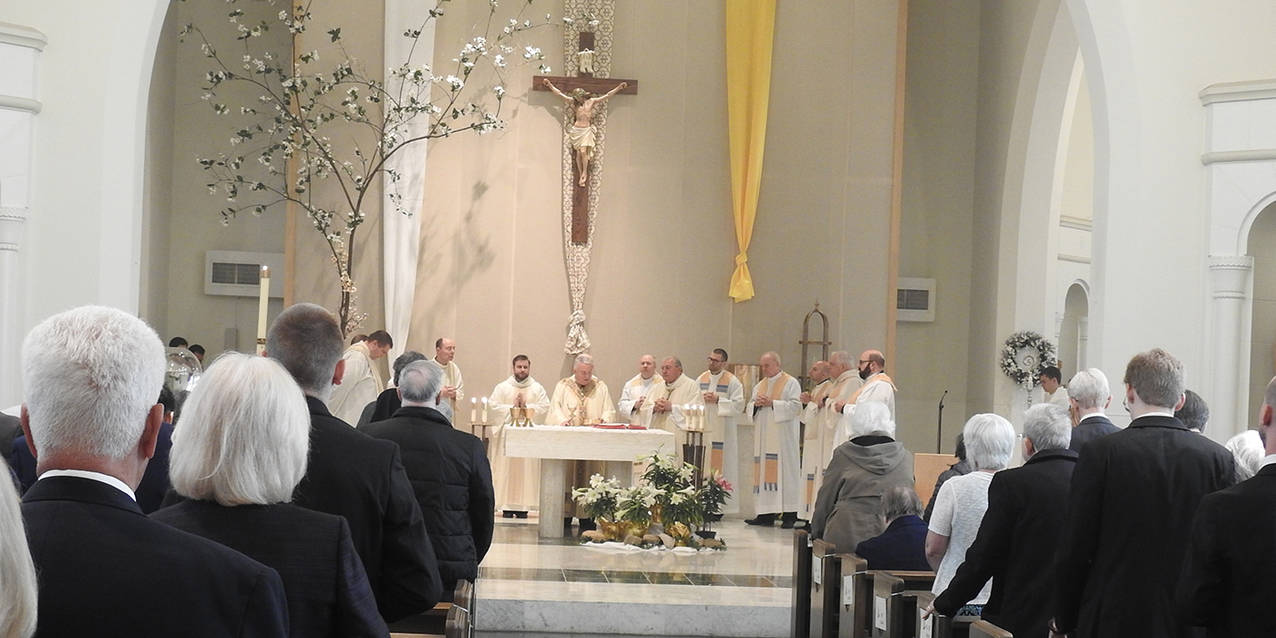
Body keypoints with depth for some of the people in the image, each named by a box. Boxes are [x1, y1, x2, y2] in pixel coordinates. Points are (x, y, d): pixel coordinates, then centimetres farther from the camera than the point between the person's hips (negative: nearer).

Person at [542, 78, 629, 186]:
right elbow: (559, 94, 5)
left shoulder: (592, 101, 3)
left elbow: (607, 95, 5)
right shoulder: (574, 102, 4)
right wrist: (550, 85, 1)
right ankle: (580, 176, 8)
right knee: (578, 153, 1)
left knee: (583, 152, -13)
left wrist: (619, 88, 1)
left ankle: (585, 173, 4)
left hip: (587, 130, -2)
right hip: (577, 130, 2)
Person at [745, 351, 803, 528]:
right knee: (765, 470, 2)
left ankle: (789, 515, -8)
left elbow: (795, 406, -10)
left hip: (782, 437, -6)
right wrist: (756, 404, -4)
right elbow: (750, 406, 18)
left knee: (784, 470, -9)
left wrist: (772, 403, -16)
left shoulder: (791, 383, 0)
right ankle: (767, 514, 3)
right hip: (763, 437, 6)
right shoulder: (760, 385, 19)